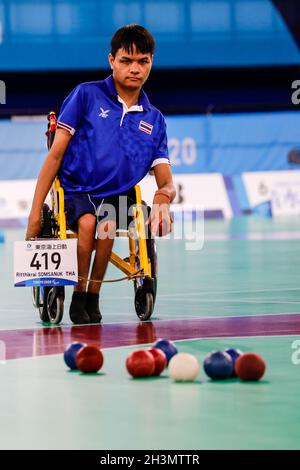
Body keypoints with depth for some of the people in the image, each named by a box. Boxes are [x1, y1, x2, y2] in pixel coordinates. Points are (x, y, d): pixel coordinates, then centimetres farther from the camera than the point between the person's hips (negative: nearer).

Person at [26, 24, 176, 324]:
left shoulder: (154, 120, 12)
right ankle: (79, 295, -12)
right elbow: (55, 154, -1)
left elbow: (166, 181, 9)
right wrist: (35, 213, -7)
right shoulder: (86, 96, 0)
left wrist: (163, 196, -19)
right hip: (74, 191, -2)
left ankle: (93, 294, -9)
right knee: (88, 221, -35)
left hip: (119, 197, 2)